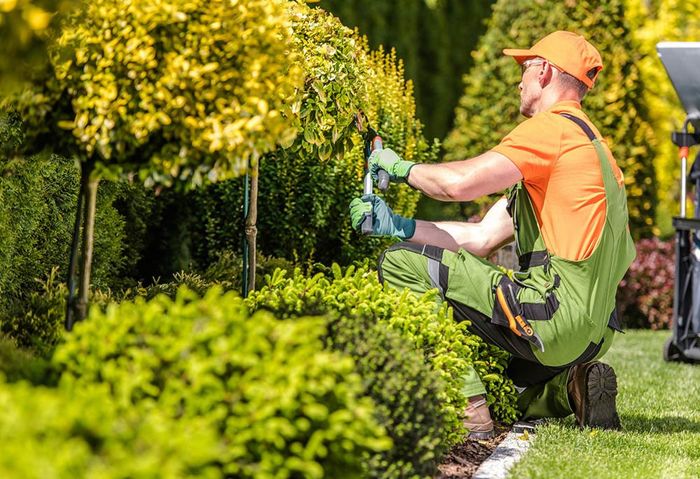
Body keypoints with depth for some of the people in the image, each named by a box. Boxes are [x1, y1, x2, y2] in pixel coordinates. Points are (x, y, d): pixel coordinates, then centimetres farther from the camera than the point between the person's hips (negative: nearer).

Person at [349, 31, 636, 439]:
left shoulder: (554, 127, -7)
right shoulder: (584, 139, 24)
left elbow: (460, 182, -19)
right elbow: (482, 239, 19)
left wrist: (402, 167, 2)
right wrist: (396, 225, 13)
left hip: (556, 314, -10)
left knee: (402, 264, -11)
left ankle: (469, 411, -17)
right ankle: (570, 387, 9)